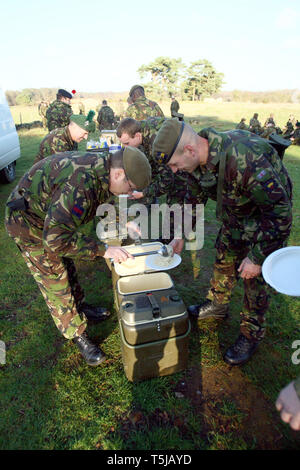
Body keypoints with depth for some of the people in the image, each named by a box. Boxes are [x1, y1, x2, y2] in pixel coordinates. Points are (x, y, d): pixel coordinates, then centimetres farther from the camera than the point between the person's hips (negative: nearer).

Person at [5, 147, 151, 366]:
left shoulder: (101, 166, -10)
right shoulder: (80, 186, -40)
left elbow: (101, 203, 10)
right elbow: (55, 238, -38)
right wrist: (103, 249, -35)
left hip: (50, 217, 9)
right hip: (28, 223, -9)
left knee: (67, 267, 22)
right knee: (56, 282, 1)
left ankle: (81, 307, 44)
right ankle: (77, 335, 19)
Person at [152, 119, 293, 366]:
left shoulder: (244, 159, -40)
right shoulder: (199, 159, -14)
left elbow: (279, 210, -32)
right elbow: (195, 197, 5)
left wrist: (257, 257, -26)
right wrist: (182, 235, 6)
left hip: (269, 215, -7)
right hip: (235, 217, 7)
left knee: (255, 278, 0)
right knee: (223, 261, 17)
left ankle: (251, 334, 23)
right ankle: (217, 306, 42)